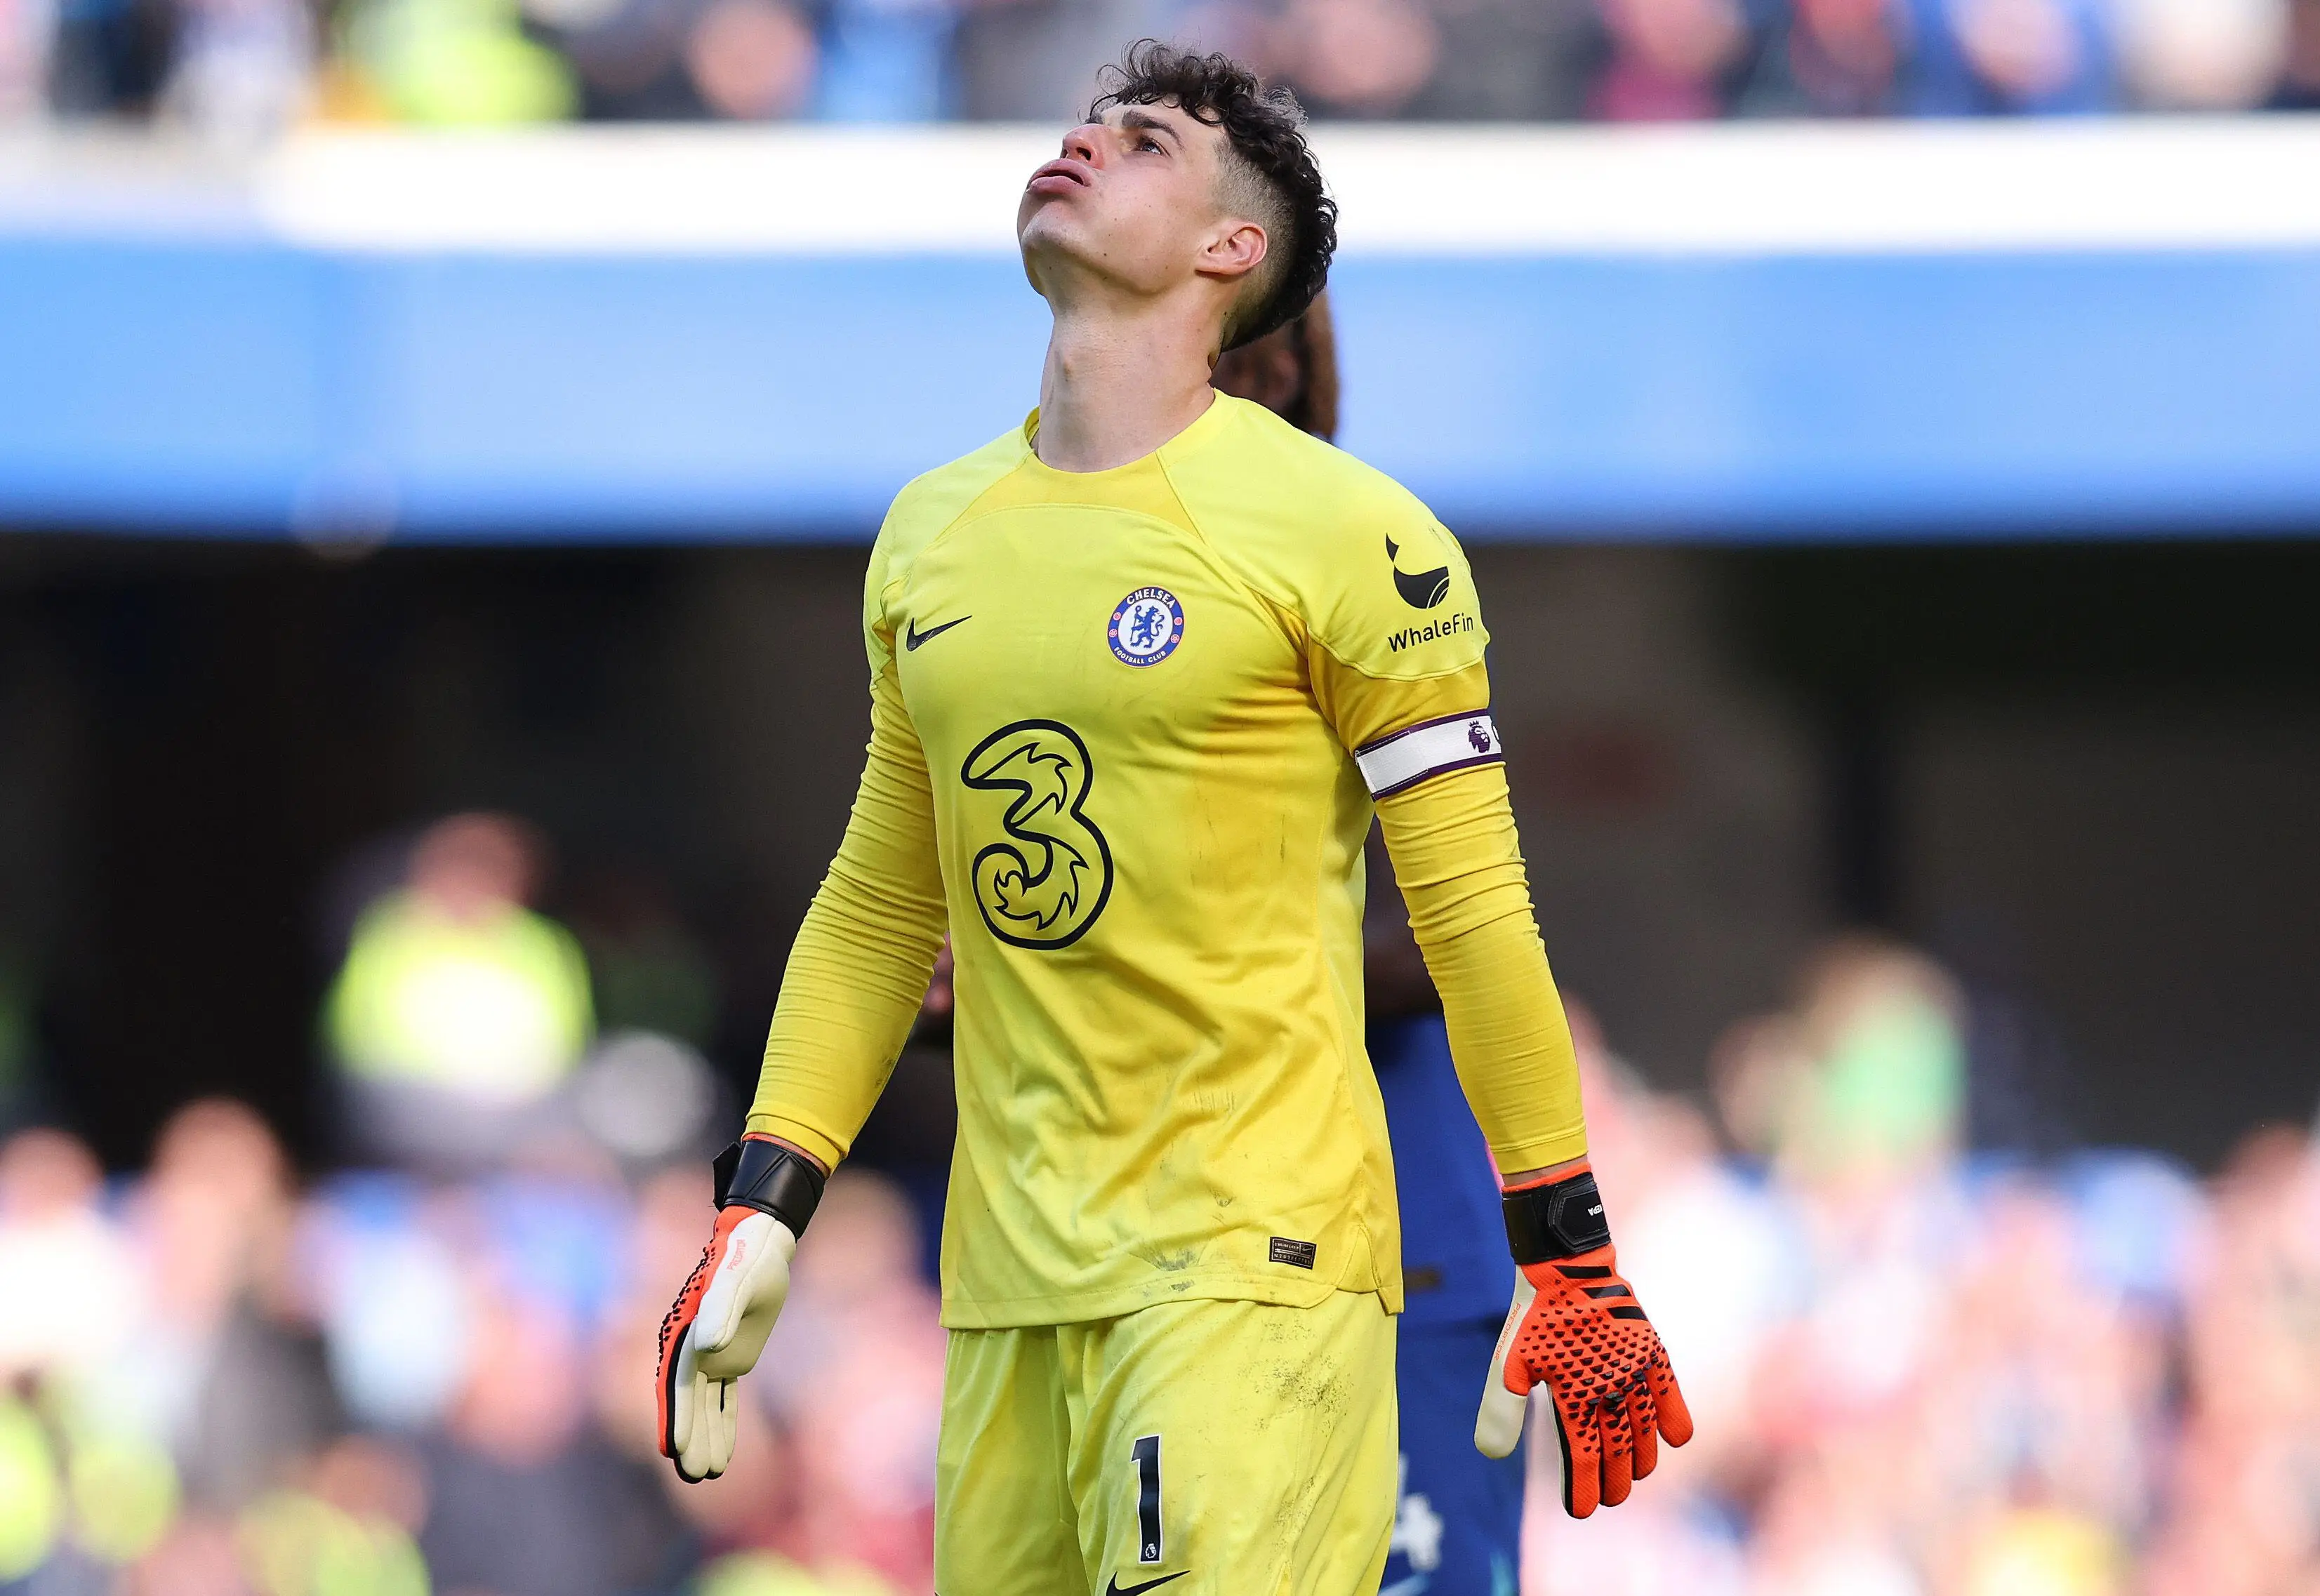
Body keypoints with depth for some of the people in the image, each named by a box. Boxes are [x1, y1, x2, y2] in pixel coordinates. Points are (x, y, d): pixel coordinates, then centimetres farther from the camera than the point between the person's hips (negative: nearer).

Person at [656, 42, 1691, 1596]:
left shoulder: (1345, 531, -5)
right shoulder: (931, 533, 13)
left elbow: (1477, 912, -4)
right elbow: (878, 909, 21)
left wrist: (1570, 1266, -4)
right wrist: (759, 1218, 13)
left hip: (1260, 1259, -6)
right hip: (1010, 1277, 6)